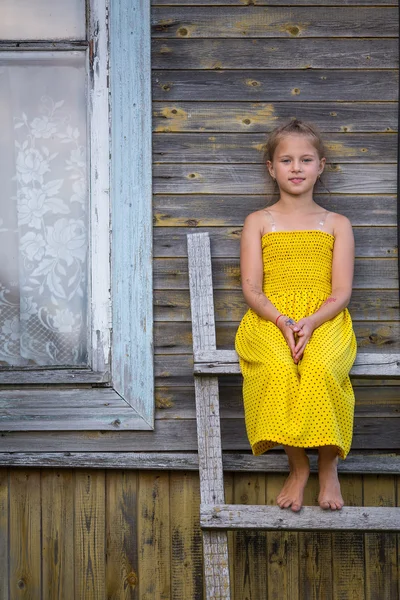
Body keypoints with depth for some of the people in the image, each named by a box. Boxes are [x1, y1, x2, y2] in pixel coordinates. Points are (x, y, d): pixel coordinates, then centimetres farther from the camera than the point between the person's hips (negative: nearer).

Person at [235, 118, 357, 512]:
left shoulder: (336, 224, 14)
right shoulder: (258, 222, 13)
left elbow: (341, 292, 4)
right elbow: (251, 289, 4)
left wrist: (310, 323, -16)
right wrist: (282, 321, -16)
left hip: (324, 320, 0)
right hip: (269, 319, 0)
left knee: (320, 367, -35)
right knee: (278, 368, -35)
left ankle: (328, 464, -14)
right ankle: (297, 465, -16)